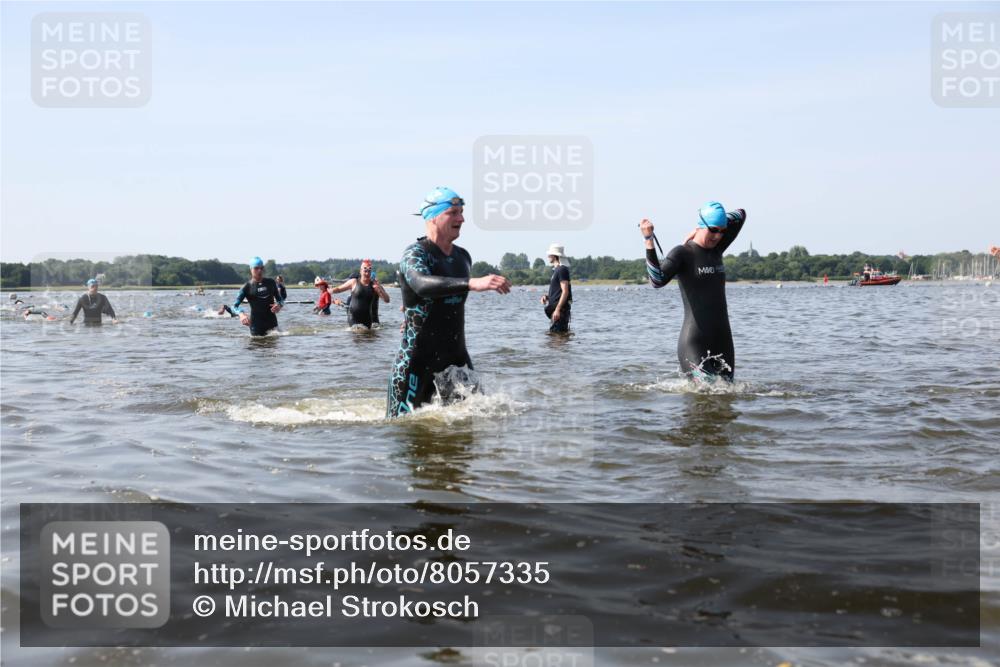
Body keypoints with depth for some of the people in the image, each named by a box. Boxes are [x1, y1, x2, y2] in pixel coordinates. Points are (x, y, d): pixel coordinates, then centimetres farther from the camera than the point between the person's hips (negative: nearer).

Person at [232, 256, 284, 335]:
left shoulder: (271, 283, 8)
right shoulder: (247, 287, -2)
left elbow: (280, 299, 17)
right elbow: (235, 306, -7)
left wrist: (279, 305, -8)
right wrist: (241, 314, -29)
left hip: (272, 323, 3)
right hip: (256, 325, -3)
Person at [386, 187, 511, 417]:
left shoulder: (463, 257, 10)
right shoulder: (415, 253, -13)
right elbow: (422, 285, -36)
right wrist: (472, 283, -46)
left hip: (456, 355, 6)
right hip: (417, 358, -6)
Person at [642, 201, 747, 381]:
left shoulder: (716, 249, 11)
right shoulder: (682, 253, -8)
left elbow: (740, 215, 23)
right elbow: (658, 281, -25)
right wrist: (649, 241, -30)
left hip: (722, 341, 7)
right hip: (693, 344, -7)